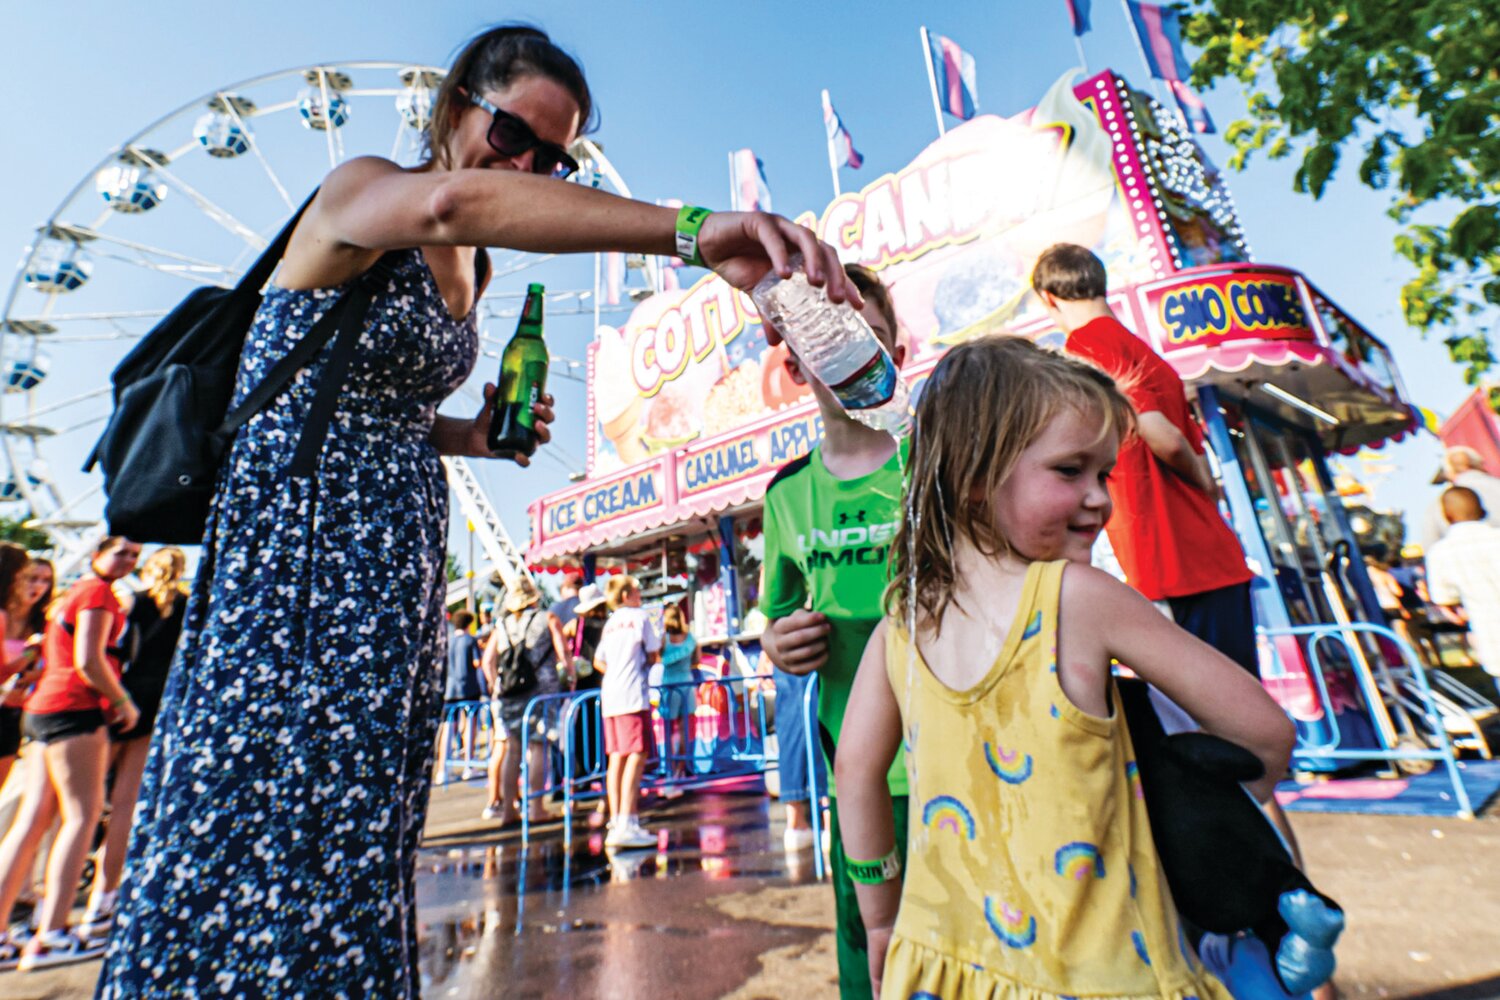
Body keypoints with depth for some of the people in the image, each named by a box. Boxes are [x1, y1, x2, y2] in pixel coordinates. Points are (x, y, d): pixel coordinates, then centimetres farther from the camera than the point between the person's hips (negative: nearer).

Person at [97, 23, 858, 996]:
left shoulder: (471, 269, 15)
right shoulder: (356, 187, -5)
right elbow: (455, 200, -32)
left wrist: (477, 436, 1)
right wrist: (692, 229, -40)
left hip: (397, 568, 7)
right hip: (291, 547, -6)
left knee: (355, 857, 10)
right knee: (252, 836, -3)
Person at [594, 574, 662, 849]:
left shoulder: (610, 623, 17)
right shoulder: (640, 615, -2)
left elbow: (598, 662, 21)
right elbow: (653, 656, -1)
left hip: (609, 695, 8)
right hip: (633, 695, -8)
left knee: (616, 758, 11)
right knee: (637, 757, -9)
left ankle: (615, 820, 16)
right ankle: (625, 825, -15)